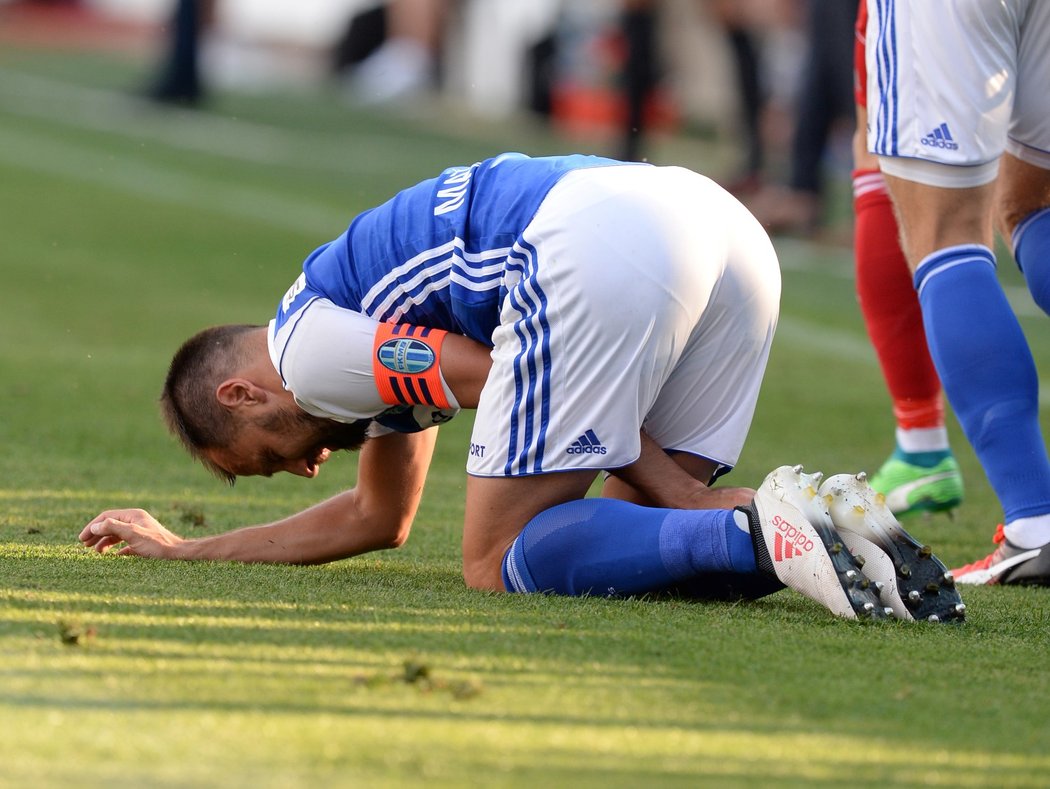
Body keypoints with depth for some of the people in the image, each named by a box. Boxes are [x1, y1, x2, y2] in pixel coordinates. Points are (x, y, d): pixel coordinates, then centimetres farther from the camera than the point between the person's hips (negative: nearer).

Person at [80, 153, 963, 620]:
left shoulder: (307, 345, 9)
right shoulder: (378, 325, 38)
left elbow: (549, 392, 2)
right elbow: (379, 518, 51)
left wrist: (689, 501, 7)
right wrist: (182, 549, 57)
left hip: (602, 246, -9)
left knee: (502, 563, -2)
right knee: (628, 545, 14)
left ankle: (758, 531, -22)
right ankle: (821, 518, -12)